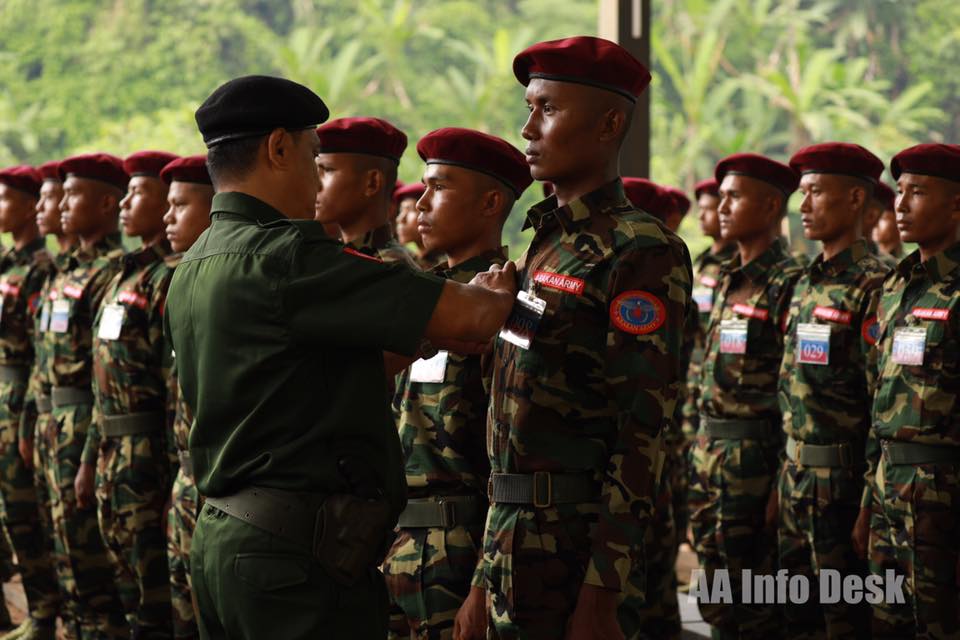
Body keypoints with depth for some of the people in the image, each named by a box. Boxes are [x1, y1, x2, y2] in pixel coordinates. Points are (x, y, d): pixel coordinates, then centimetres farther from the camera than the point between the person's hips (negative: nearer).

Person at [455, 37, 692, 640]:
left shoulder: (642, 253, -12)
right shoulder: (547, 243, 15)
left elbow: (642, 431, -18)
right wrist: (486, 579, 17)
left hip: (574, 543, -8)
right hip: (513, 544, 8)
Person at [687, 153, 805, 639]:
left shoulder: (788, 283, -13)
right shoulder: (728, 279, 14)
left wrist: (784, 479, -18)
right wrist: (700, 454, 18)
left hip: (755, 455, -8)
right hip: (709, 451, 8)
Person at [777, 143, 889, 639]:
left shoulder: (872, 286, -13)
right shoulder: (806, 283, 14)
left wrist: (870, 501, -18)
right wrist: (782, 480, 16)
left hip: (841, 481, -8)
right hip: (796, 475, 8)